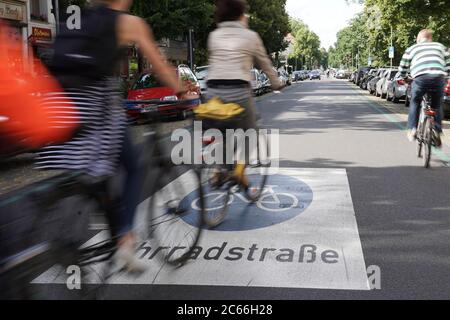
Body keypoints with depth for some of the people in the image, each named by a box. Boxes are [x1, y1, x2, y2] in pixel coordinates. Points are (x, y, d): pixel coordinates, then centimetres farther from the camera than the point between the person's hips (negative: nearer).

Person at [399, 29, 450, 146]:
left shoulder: (411, 49, 23)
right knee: (437, 105, 20)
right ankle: (437, 132, 11)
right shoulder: (441, 47, 28)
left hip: (420, 78, -1)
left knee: (415, 102, 22)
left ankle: (412, 130, 14)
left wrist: (405, 77, 42)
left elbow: (402, 70, 23)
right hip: (439, 78, 1)